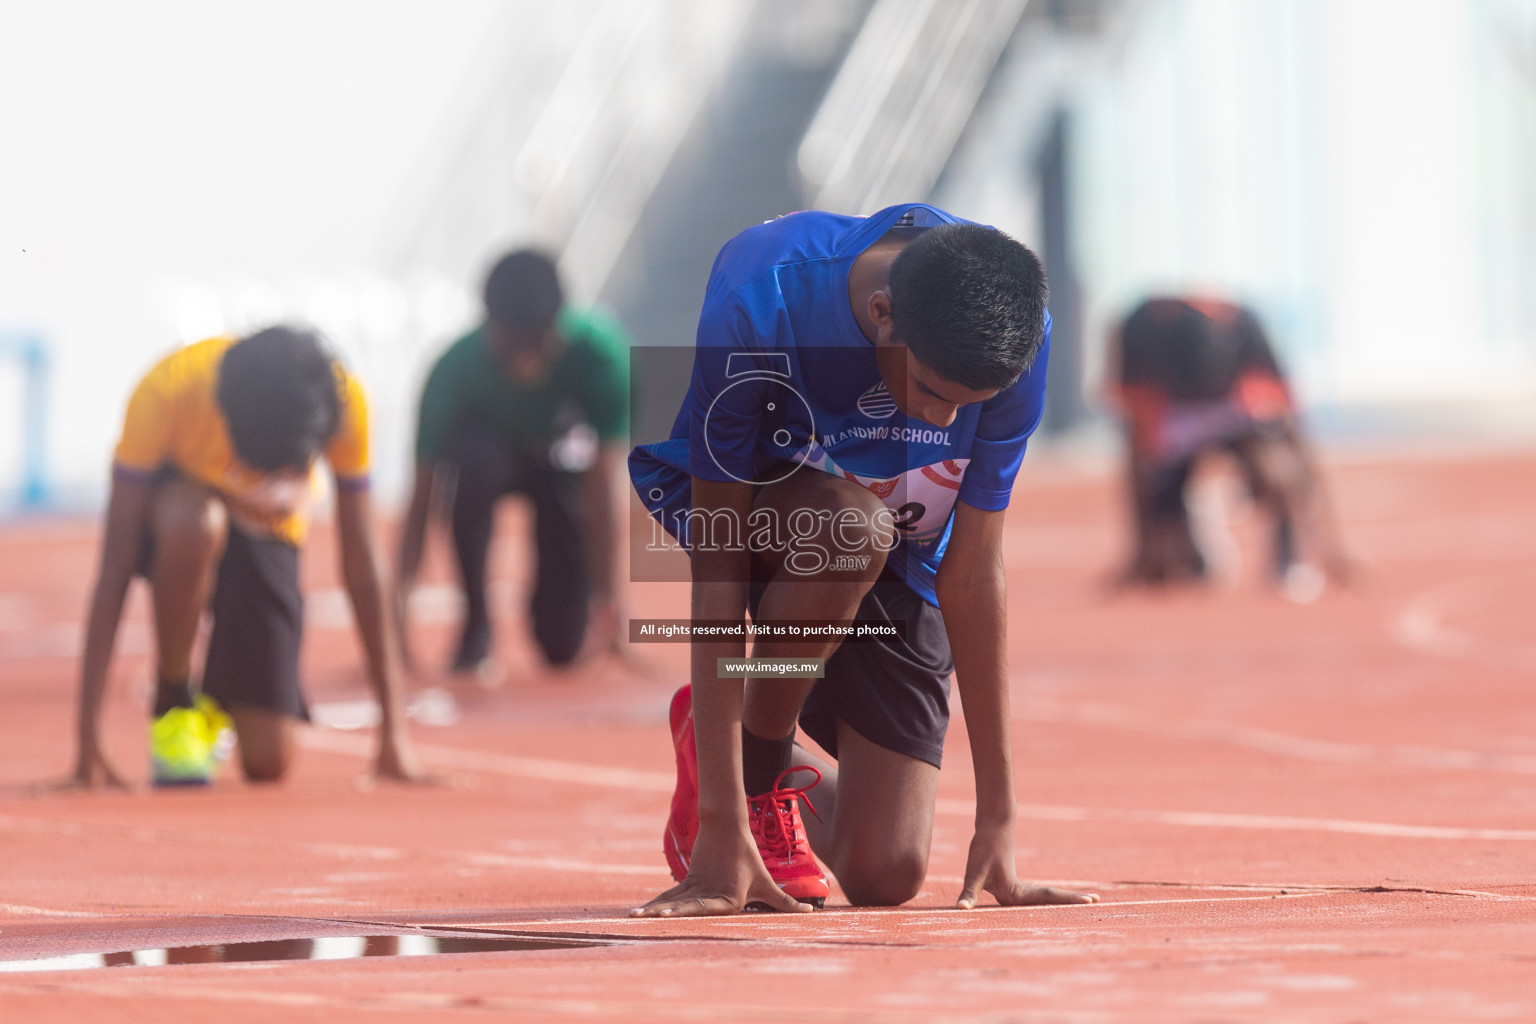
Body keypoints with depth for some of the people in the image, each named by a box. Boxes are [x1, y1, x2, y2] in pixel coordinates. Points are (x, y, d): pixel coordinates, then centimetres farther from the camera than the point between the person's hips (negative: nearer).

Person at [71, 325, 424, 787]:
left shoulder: (344, 401, -31)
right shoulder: (163, 393, -36)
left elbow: (360, 562, -20)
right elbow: (115, 565, -33)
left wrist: (393, 729, -18)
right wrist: (89, 738, -35)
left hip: (268, 530, 2)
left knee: (268, 764, -13)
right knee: (195, 522, -41)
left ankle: (214, 702, 24)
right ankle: (172, 706, -16)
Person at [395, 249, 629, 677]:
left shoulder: (598, 351, -36)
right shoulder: (455, 369, -34)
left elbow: (599, 488, -36)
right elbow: (421, 495, -34)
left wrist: (605, 599, -39)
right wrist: (401, 590, -47)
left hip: (560, 458, 0)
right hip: (490, 443, 0)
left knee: (564, 644, -12)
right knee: (474, 464, -40)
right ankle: (476, 625, -20)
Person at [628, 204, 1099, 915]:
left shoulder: (1020, 337, -28)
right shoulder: (755, 314, -37)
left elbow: (975, 567, -21)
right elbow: (717, 565, -34)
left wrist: (997, 819, -21)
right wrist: (723, 829, -37)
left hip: (899, 551, 2)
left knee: (886, 876, -10)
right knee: (848, 530, -40)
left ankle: (771, 764, 25)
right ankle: (750, 779, -13)